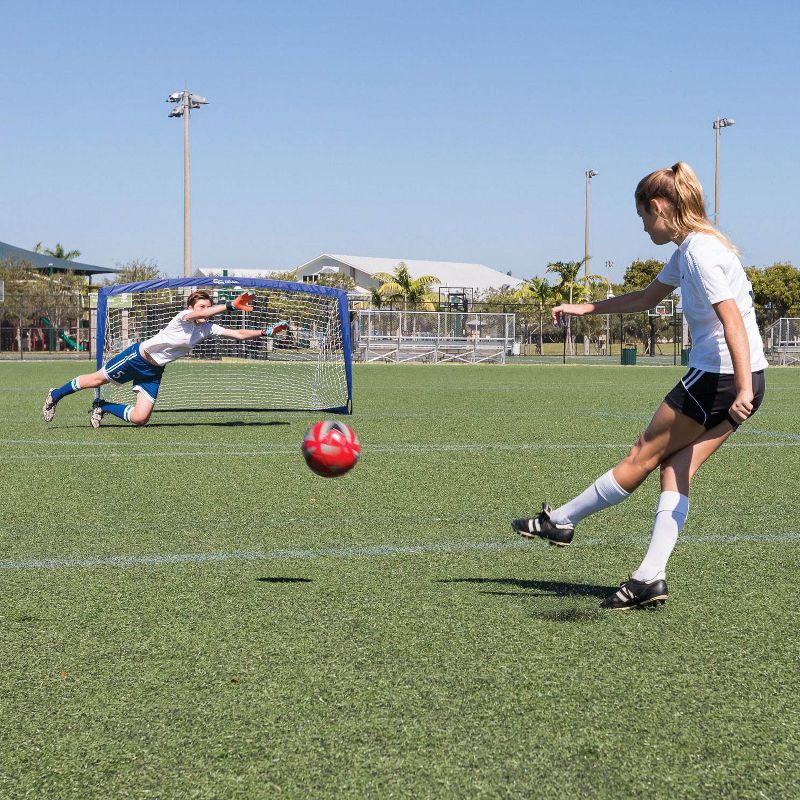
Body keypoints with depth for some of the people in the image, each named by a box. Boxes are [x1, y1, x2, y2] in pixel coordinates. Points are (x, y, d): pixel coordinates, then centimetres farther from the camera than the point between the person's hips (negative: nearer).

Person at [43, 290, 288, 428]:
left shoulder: (208, 329, -3)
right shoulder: (183, 317, -22)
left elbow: (237, 334, -3)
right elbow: (195, 314, -45)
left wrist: (266, 332, -14)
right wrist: (231, 306, -54)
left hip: (153, 372, 6)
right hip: (138, 356, -6)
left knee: (139, 418, -5)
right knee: (97, 379, 3)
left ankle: (102, 407, 21)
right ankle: (55, 395, 28)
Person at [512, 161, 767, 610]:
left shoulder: (700, 251, -15)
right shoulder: (688, 249, 16)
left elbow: (732, 319, -25)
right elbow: (648, 297, 32)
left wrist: (743, 390, -33)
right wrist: (585, 309, 34)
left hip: (718, 379, -9)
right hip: (735, 380, 9)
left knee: (643, 456, 4)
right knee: (675, 469, 4)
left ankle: (560, 522, 16)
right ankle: (651, 577, -2)